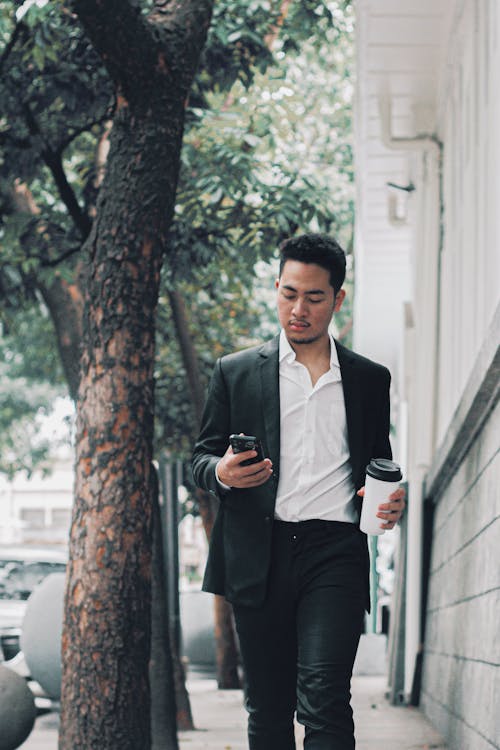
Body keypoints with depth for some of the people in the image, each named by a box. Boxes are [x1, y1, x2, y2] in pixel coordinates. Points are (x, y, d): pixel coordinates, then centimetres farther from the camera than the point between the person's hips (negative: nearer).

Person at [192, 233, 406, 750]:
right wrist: (223, 472, -12)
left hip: (335, 552, -1)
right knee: (267, 708, 5)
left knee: (324, 703, -15)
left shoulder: (369, 379, 14)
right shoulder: (235, 372, 11)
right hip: (260, 554, 1)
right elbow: (201, 457, 12)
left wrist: (389, 502, -1)